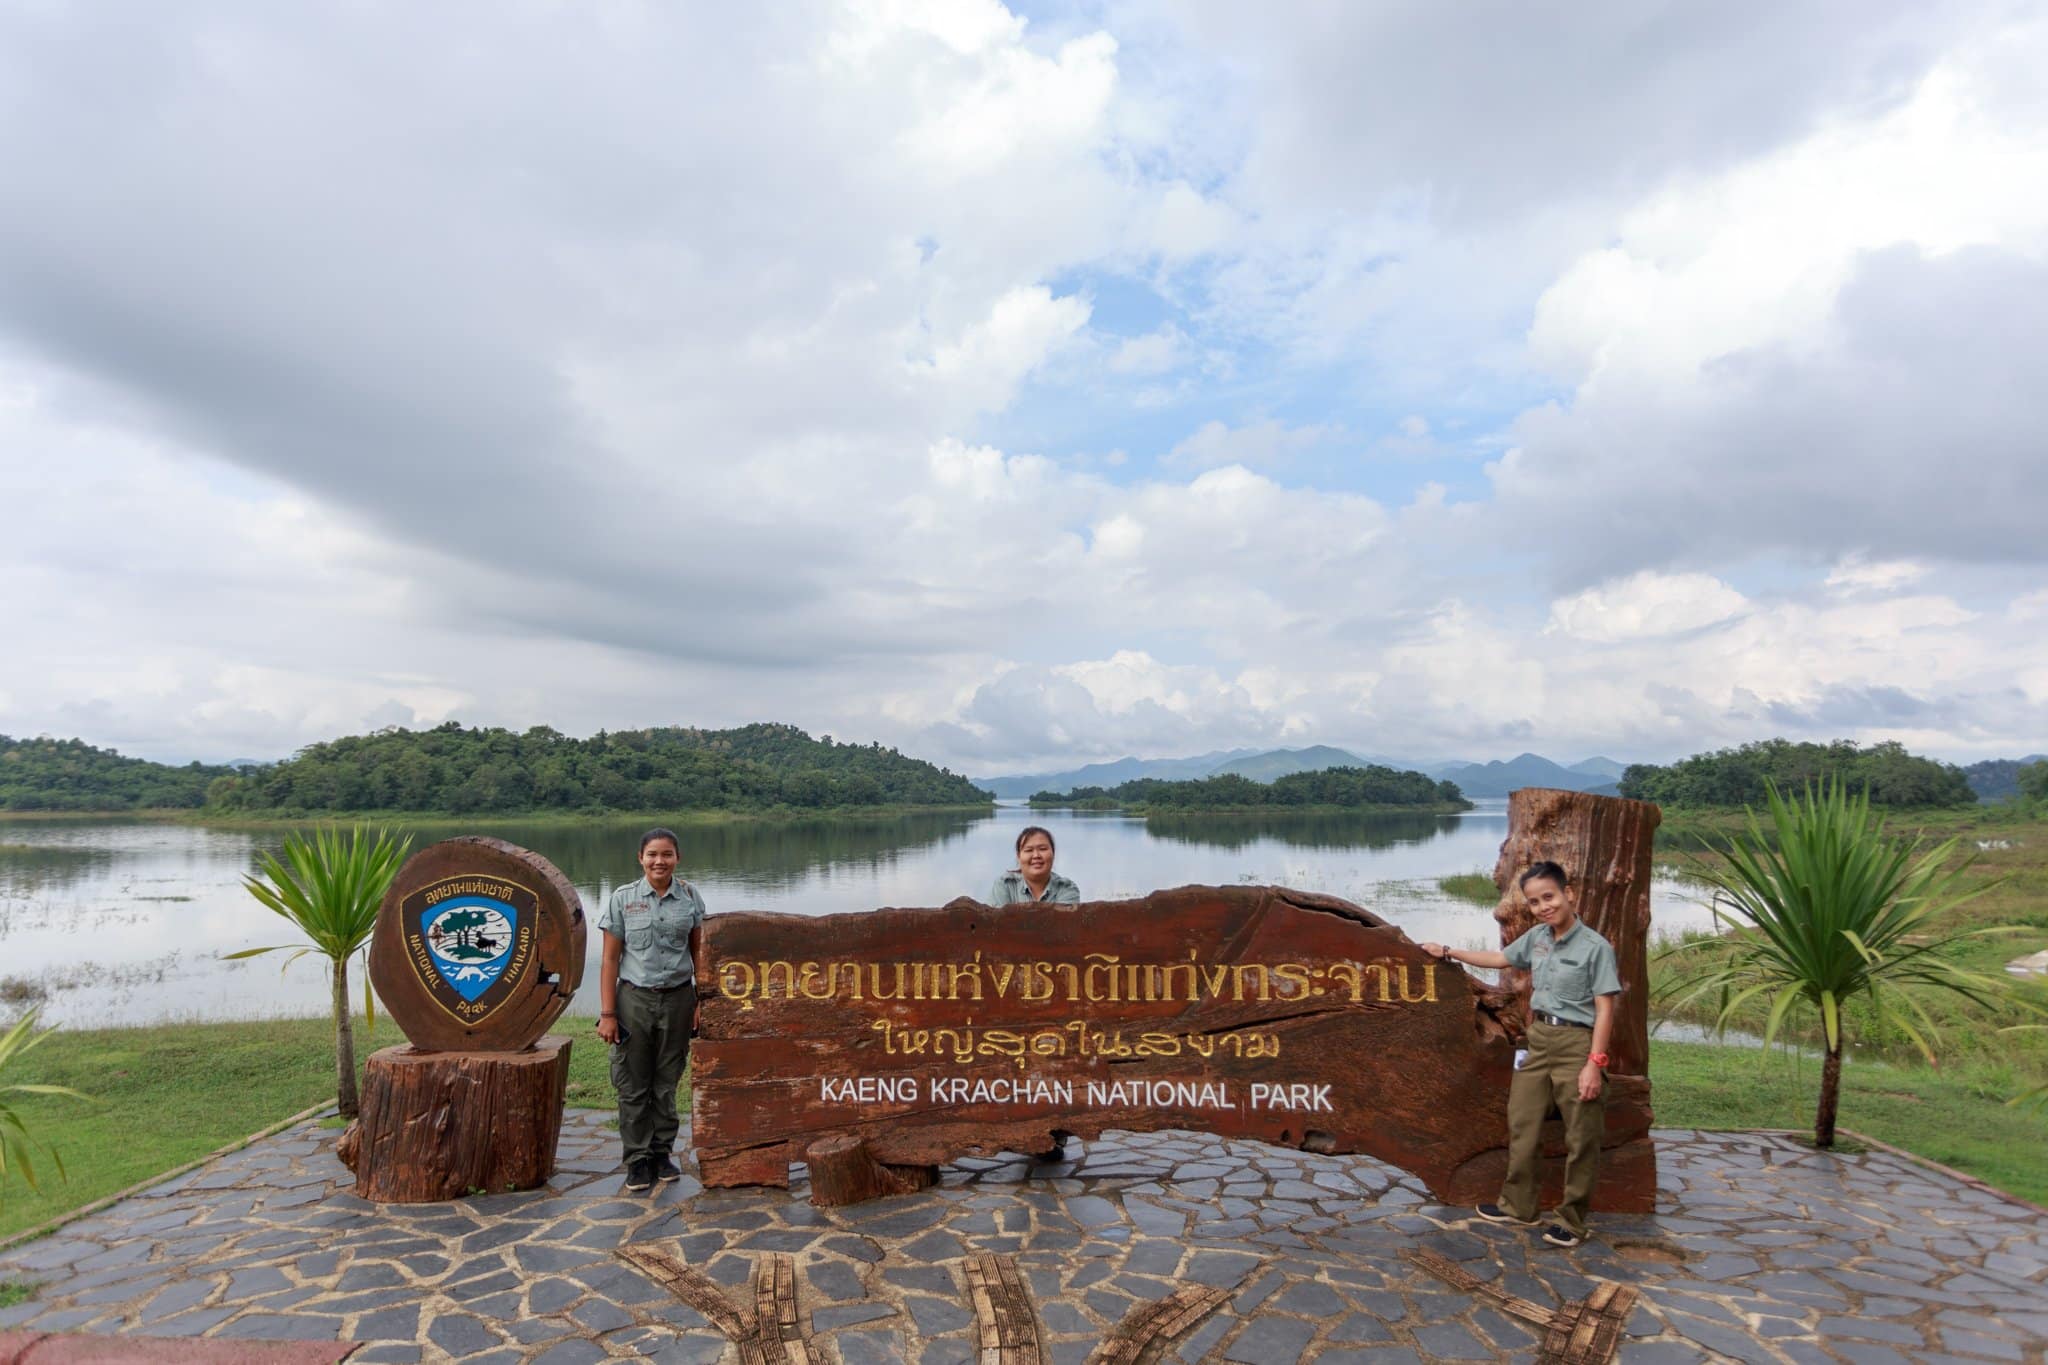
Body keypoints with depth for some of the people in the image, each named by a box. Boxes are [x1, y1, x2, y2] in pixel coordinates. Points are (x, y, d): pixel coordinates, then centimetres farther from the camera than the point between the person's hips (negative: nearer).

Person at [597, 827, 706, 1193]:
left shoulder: (690, 897, 1)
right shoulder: (622, 899, -3)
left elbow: (698, 953, 7)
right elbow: (610, 960, -1)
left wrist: (703, 1002, 3)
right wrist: (607, 1013, -5)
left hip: (678, 999, 1)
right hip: (634, 999, -1)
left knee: (667, 1082, 10)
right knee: (633, 1085, 4)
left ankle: (663, 1151, 25)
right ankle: (638, 1159, 17)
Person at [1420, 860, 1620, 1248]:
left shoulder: (1595, 946, -12)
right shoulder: (1536, 938, 7)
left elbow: (1605, 1009, -13)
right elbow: (1499, 958, 24)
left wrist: (1595, 1063, -18)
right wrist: (1449, 952, 26)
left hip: (1576, 1043, -7)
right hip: (1538, 1039, 7)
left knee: (1580, 1138, 3)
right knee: (1521, 1123, 13)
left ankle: (1572, 1220, 16)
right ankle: (1519, 1205, 27)